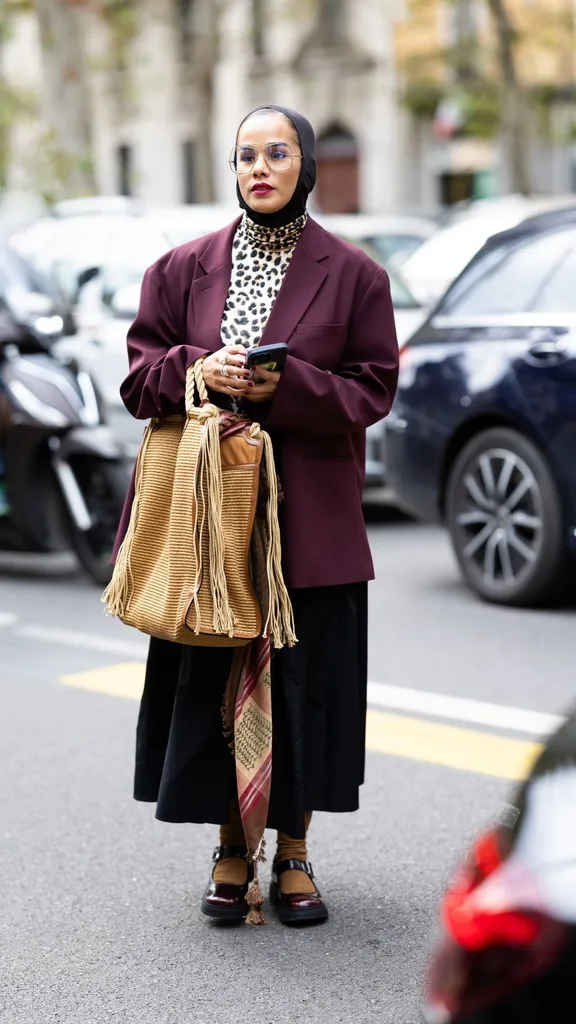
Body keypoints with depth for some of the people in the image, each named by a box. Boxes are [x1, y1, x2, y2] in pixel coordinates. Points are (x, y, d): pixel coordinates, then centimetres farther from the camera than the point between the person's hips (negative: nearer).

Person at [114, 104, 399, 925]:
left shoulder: (352, 274, 2)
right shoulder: (184, 268, 8)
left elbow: (373, 390, -1)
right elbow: (139, 377, 7)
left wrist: (285, 387, -16)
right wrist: (196, 369, -14)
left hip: (309, 518, -1)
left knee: (302, 679, 2)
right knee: (212, 679, 4)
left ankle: (293, 854, 17)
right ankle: (231, 850, 20)